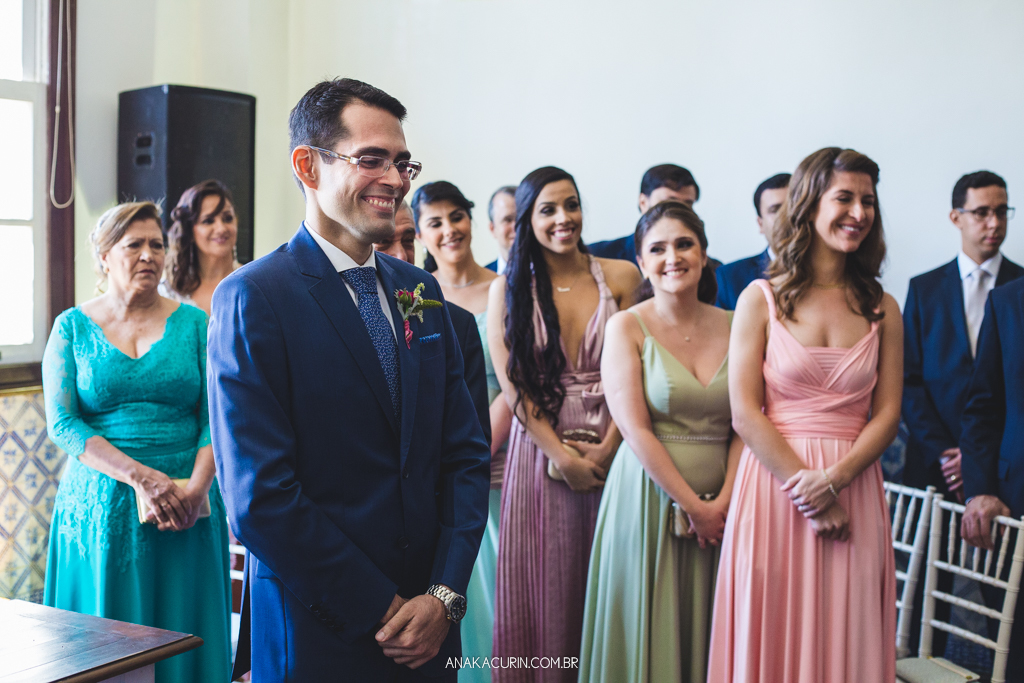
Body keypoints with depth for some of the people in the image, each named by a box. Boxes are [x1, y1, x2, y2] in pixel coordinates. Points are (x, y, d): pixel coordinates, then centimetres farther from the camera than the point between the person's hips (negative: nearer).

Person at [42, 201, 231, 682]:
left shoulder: (193, 323, 6)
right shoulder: (73, 327, 4)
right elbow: (62, 423, -5)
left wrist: (196, 488, -16)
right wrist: (138, 476, -17)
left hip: (186, 509, 1)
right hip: (102, 507, 0)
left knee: (181, 637, 5)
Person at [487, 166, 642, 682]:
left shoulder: (620, 277, 5)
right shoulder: (508, 289, 4)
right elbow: (512, 386, -3)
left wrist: (605, 450, -11)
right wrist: (564, 456, -10)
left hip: (610, 451, 0)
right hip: (540, 449, 0)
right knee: (542, 586, 3)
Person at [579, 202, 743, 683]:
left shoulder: (732, 327, 6)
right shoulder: (626, 327, -3)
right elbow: (635, 430, -10)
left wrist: (723, 502, -9)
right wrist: (693, 506, -12)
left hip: (719, 509, 3)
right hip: (649, 496, -3)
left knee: (706, 637, 11)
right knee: (647, 633, 5)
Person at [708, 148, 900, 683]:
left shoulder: (882, 310, 9)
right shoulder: (761, 298, 1)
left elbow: (887, 414, 4)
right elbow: (744, 414, -5)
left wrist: (833, 479, -12)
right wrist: (805, 489, -11)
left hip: (854, 489, 2)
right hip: (774, 485, -2)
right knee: (772, 639, 3)